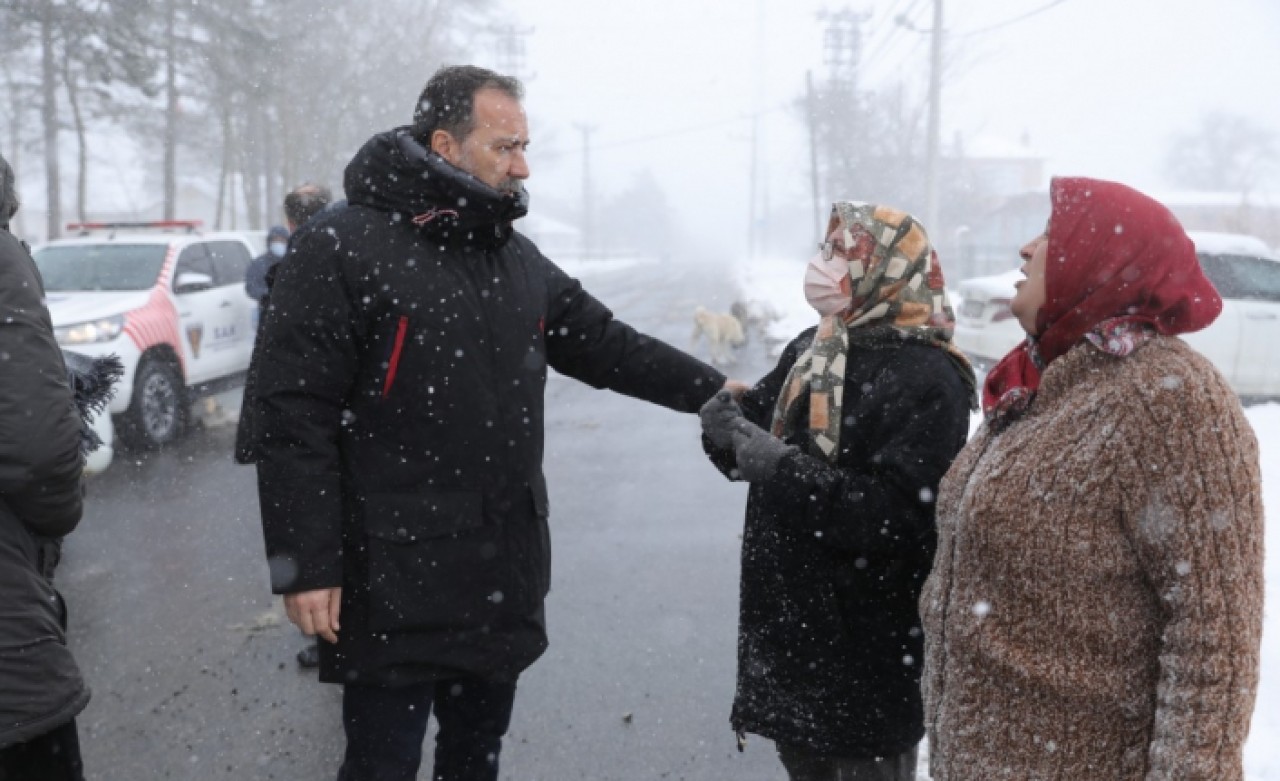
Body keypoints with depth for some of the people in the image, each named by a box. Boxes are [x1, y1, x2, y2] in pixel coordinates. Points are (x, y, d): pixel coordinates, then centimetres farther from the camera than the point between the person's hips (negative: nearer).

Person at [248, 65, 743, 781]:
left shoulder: (516, 255, 11)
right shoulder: (341, 249, -12)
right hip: (396, 586, -6)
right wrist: (306, 566, -17)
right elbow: (296, 418, -15)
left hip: (505, 577, 7)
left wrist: (714, 391, 8)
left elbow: (607, 344, 16)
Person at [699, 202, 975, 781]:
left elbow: (898, 521, -26)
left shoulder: (928, 379, -18)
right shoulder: (810, 349, 7)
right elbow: (757, 435, 10)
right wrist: (727, 428, -13)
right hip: (788, 624, 7)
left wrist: (784, 471, -29)